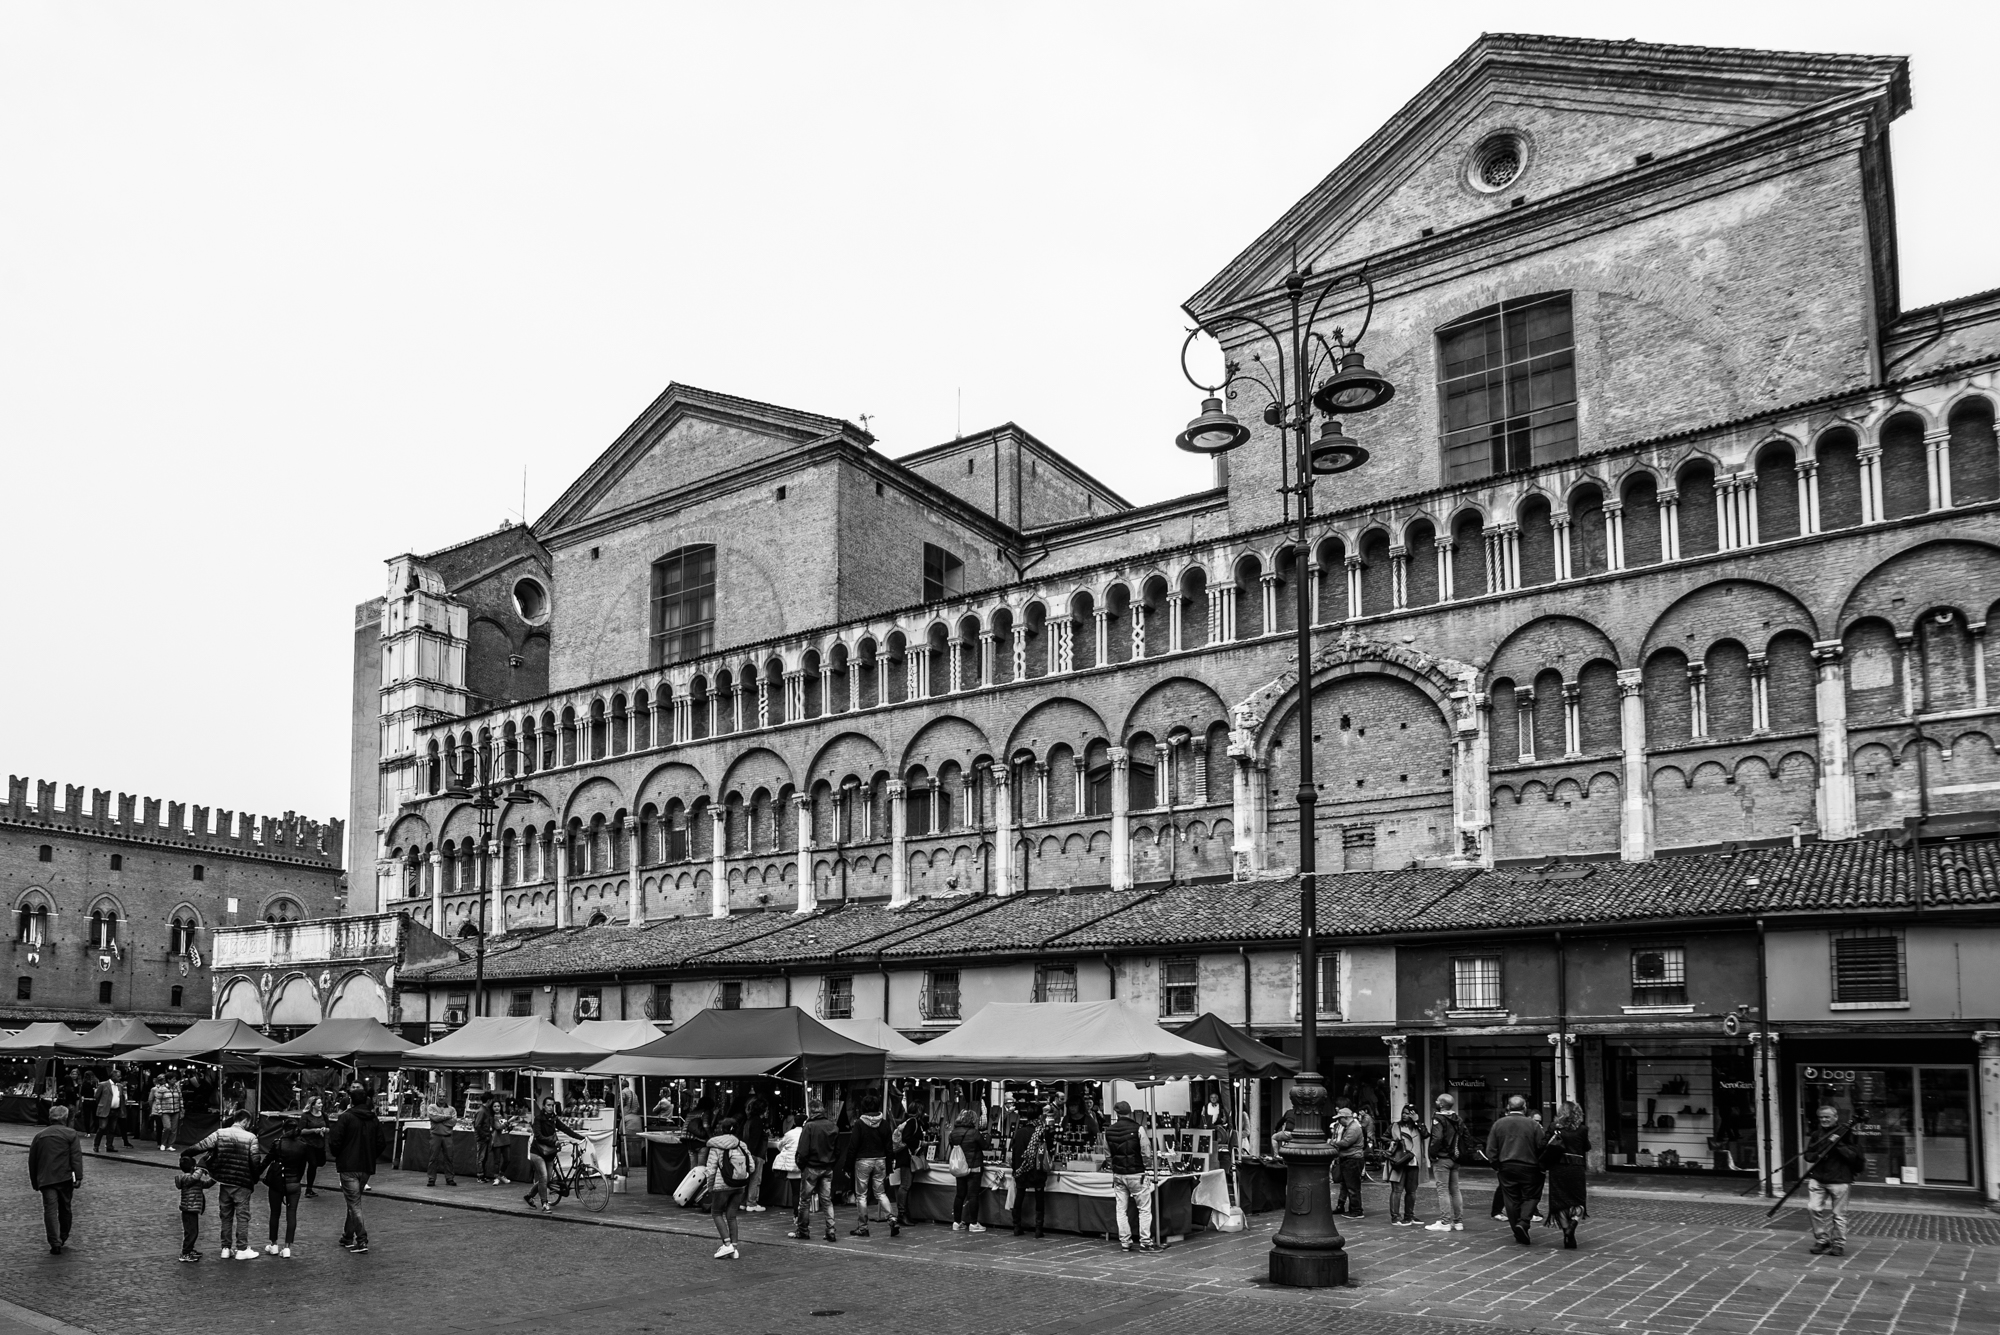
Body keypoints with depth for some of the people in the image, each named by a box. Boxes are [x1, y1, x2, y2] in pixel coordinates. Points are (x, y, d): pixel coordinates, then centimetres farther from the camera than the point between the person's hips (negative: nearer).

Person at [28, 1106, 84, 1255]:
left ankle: (55, 1244, -13)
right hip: (65, 1178, -2)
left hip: (45, 1180, 2)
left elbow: (32, 1160, 18)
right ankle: (63, 1238, 27)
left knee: (50, 1210, -4)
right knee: (65, 1209, 14)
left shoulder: (39, 1135, 14)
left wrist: (35, 1181, 25)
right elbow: (76, 1157, -8)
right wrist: (78, 1176, -10)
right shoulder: (71, 1134, 2)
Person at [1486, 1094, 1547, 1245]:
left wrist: (1496, 1165, 13)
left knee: (1512, 1200, 9)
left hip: (1506, 1167, 3)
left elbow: (1490, 1149, 1)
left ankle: (1518, 1233, 13)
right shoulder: (1533, 1124, -7)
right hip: (1529, 1167, -3)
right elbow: (1542, 1146, -9)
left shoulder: (1498, 1124, 1)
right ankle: (1523, 1223, -13)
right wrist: (1542, 1166, 4)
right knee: (1530, 1197, 8)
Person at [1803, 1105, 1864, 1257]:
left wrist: (1838, 1144, -19)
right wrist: (1817, 1155, -4)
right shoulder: (1816, 1135, 12)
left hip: (1839, 1180, -5)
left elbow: (1855, 1157, -10)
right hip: (1817, 1179, 5)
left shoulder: (1845, 1134, -5)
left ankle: (1839, 1245, 14)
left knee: (1839, 1214, 2)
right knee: (1813, 1208, -5)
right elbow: (1808, 1155, 17)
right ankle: (1822, 1240, 10)